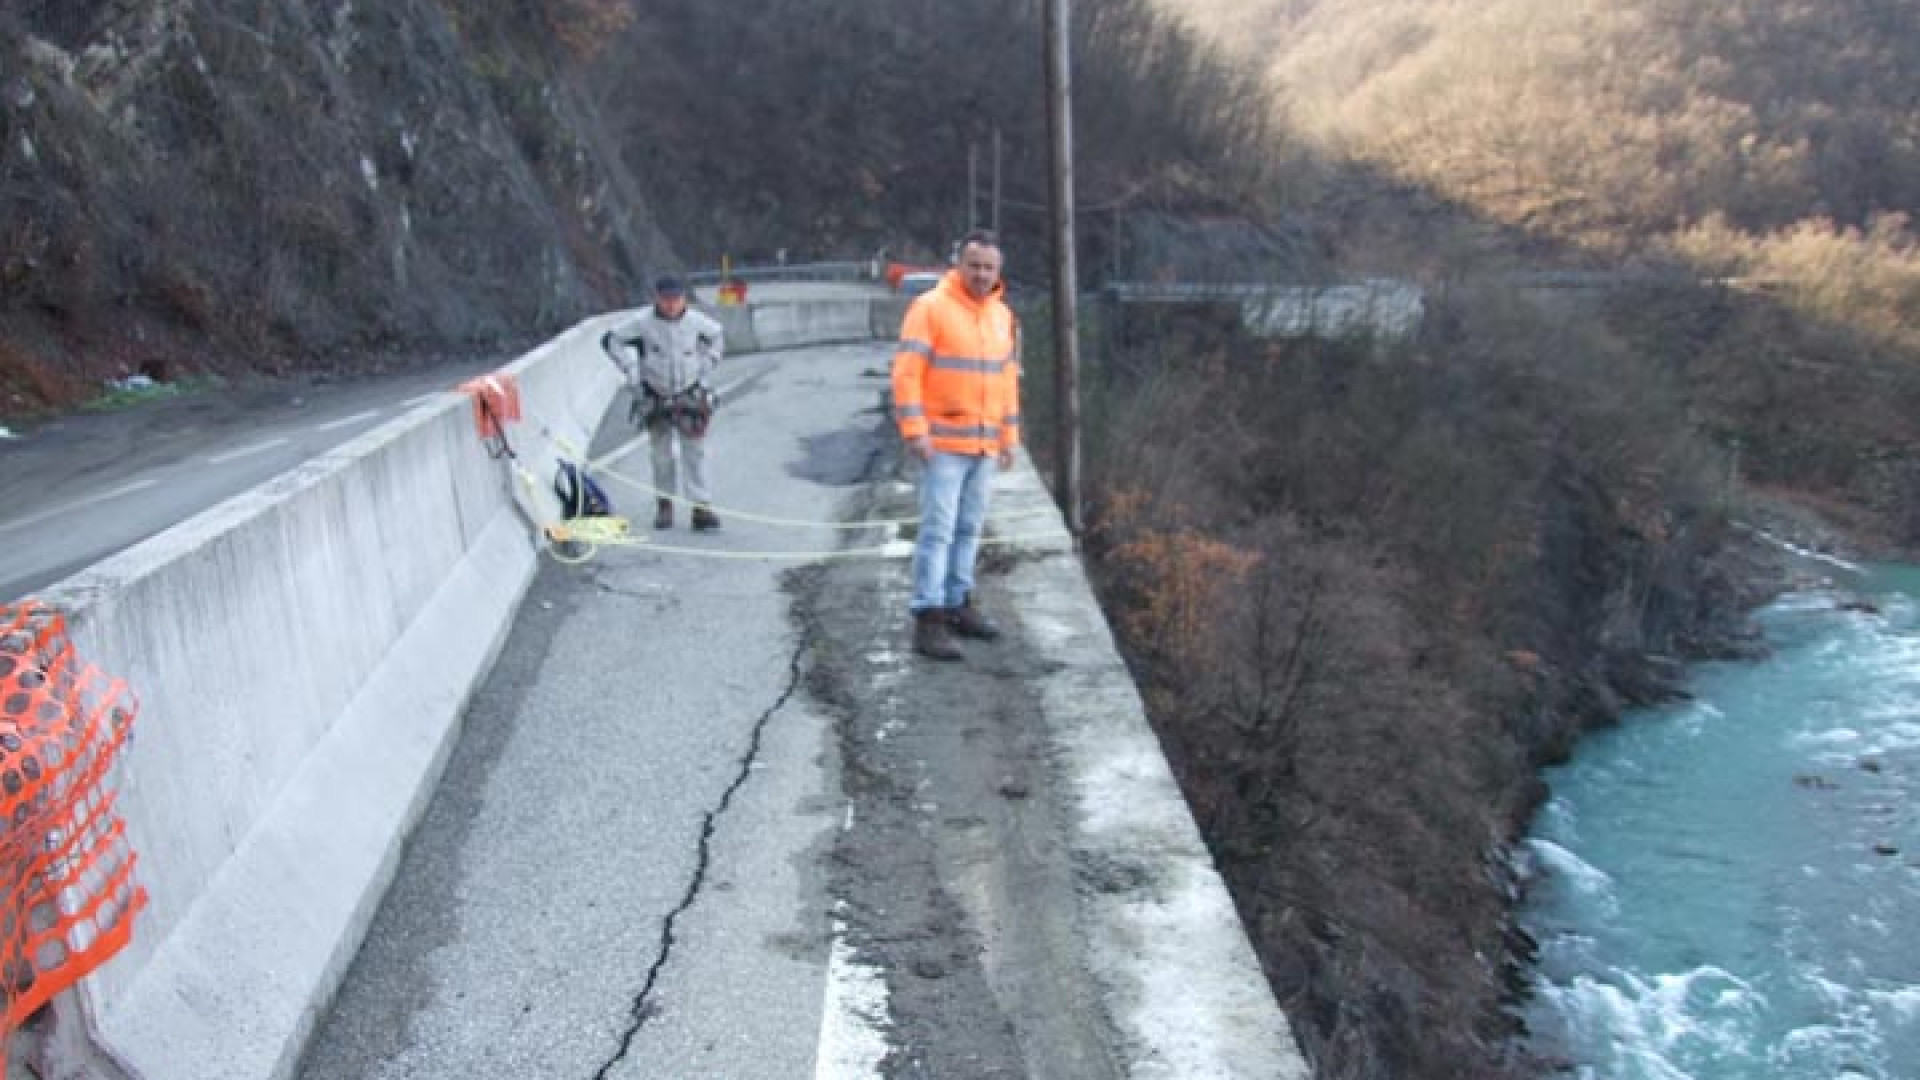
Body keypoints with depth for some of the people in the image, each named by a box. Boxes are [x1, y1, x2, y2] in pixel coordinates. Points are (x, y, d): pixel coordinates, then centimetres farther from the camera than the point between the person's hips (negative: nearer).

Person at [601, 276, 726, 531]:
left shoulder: (695, 320, -8)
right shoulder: (643, 322, -14)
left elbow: (717, 336, 13)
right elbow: (611, 339, -4)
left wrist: (705, 368, 7)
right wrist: (631, 370, -6)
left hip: (690, 395, 0)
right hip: (656, 397, 0)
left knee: (694, 451, -3)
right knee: (661, 452, 11)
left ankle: (702, 507, -3)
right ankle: (664, 504, 25)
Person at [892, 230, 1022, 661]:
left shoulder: (1003, 316, 12)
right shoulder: (930, 307, -9)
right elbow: (906, 373, -14)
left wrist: (1009, 436, 16)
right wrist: (915, 431, -19)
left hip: (985, 446, 7)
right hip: (944, 443, -7)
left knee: (969, 529, 12)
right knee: (938, 530, -8)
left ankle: (957, 604, 23)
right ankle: (928, 620, -6)